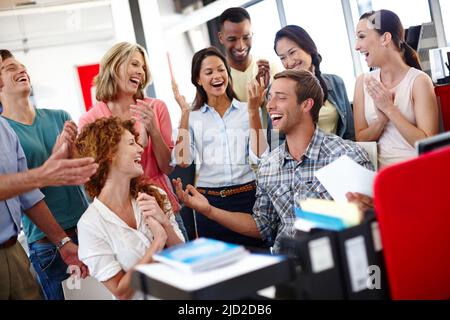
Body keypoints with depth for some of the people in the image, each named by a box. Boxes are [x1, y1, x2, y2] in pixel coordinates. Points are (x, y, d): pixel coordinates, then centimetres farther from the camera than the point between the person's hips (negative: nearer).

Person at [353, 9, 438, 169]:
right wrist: (381, 119, -12)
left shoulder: (419, 80, -7)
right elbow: (361, 139, 6)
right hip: (381, 172, 4)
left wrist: (390, 109, -14)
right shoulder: (363, 82, 5)